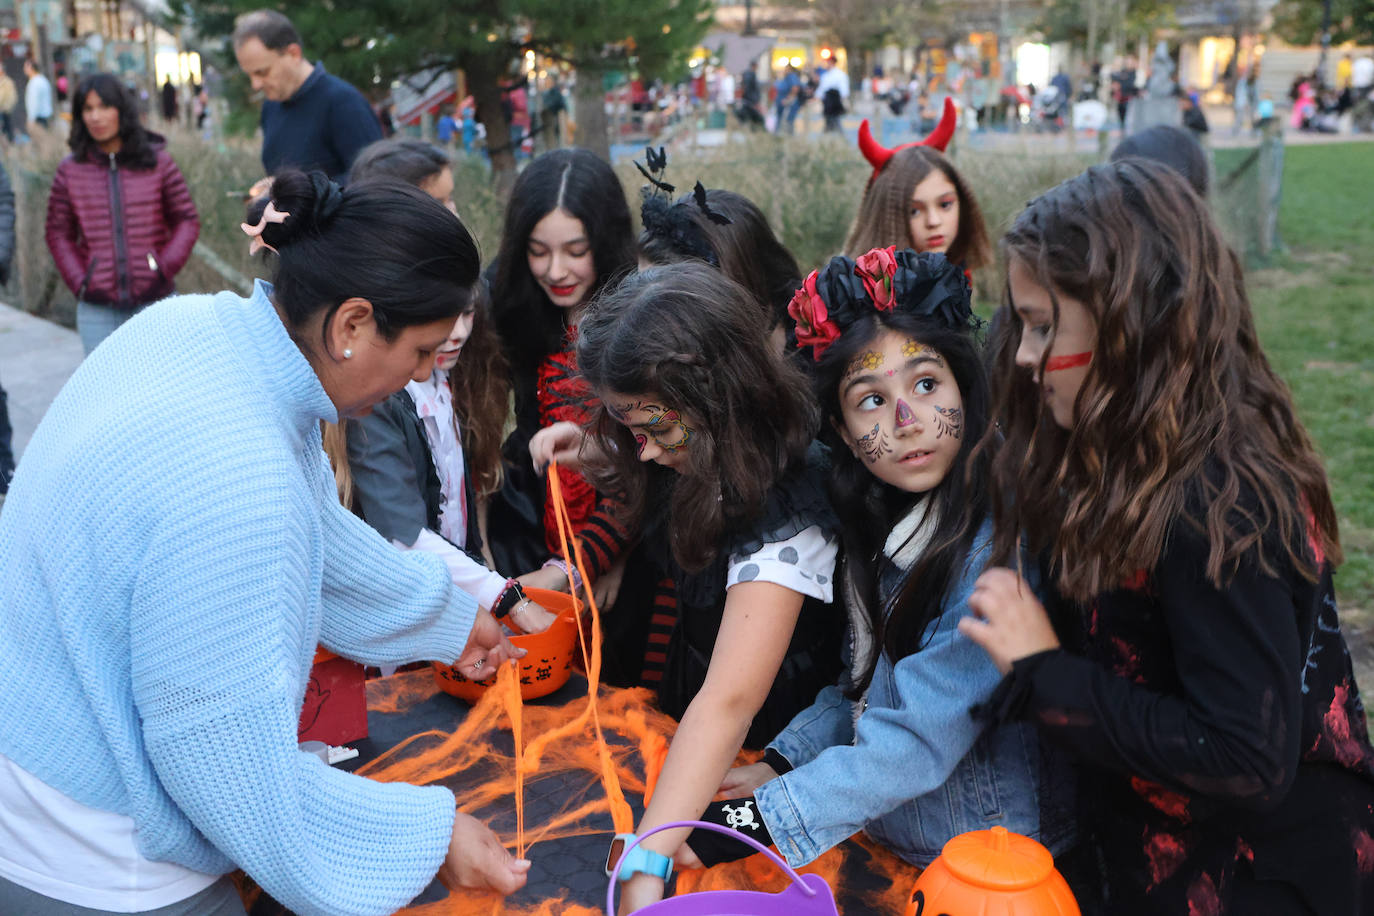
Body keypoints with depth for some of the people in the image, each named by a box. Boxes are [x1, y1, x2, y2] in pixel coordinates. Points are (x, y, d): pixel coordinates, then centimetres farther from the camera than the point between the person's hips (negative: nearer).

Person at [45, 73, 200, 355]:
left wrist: (164, 269, -7)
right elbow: (58, 233, 10)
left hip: (155, 303, -1)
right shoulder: (70, 171, 6)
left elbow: (187, 221, 5)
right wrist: (79, 282, -3)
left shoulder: (158, 163, 4)